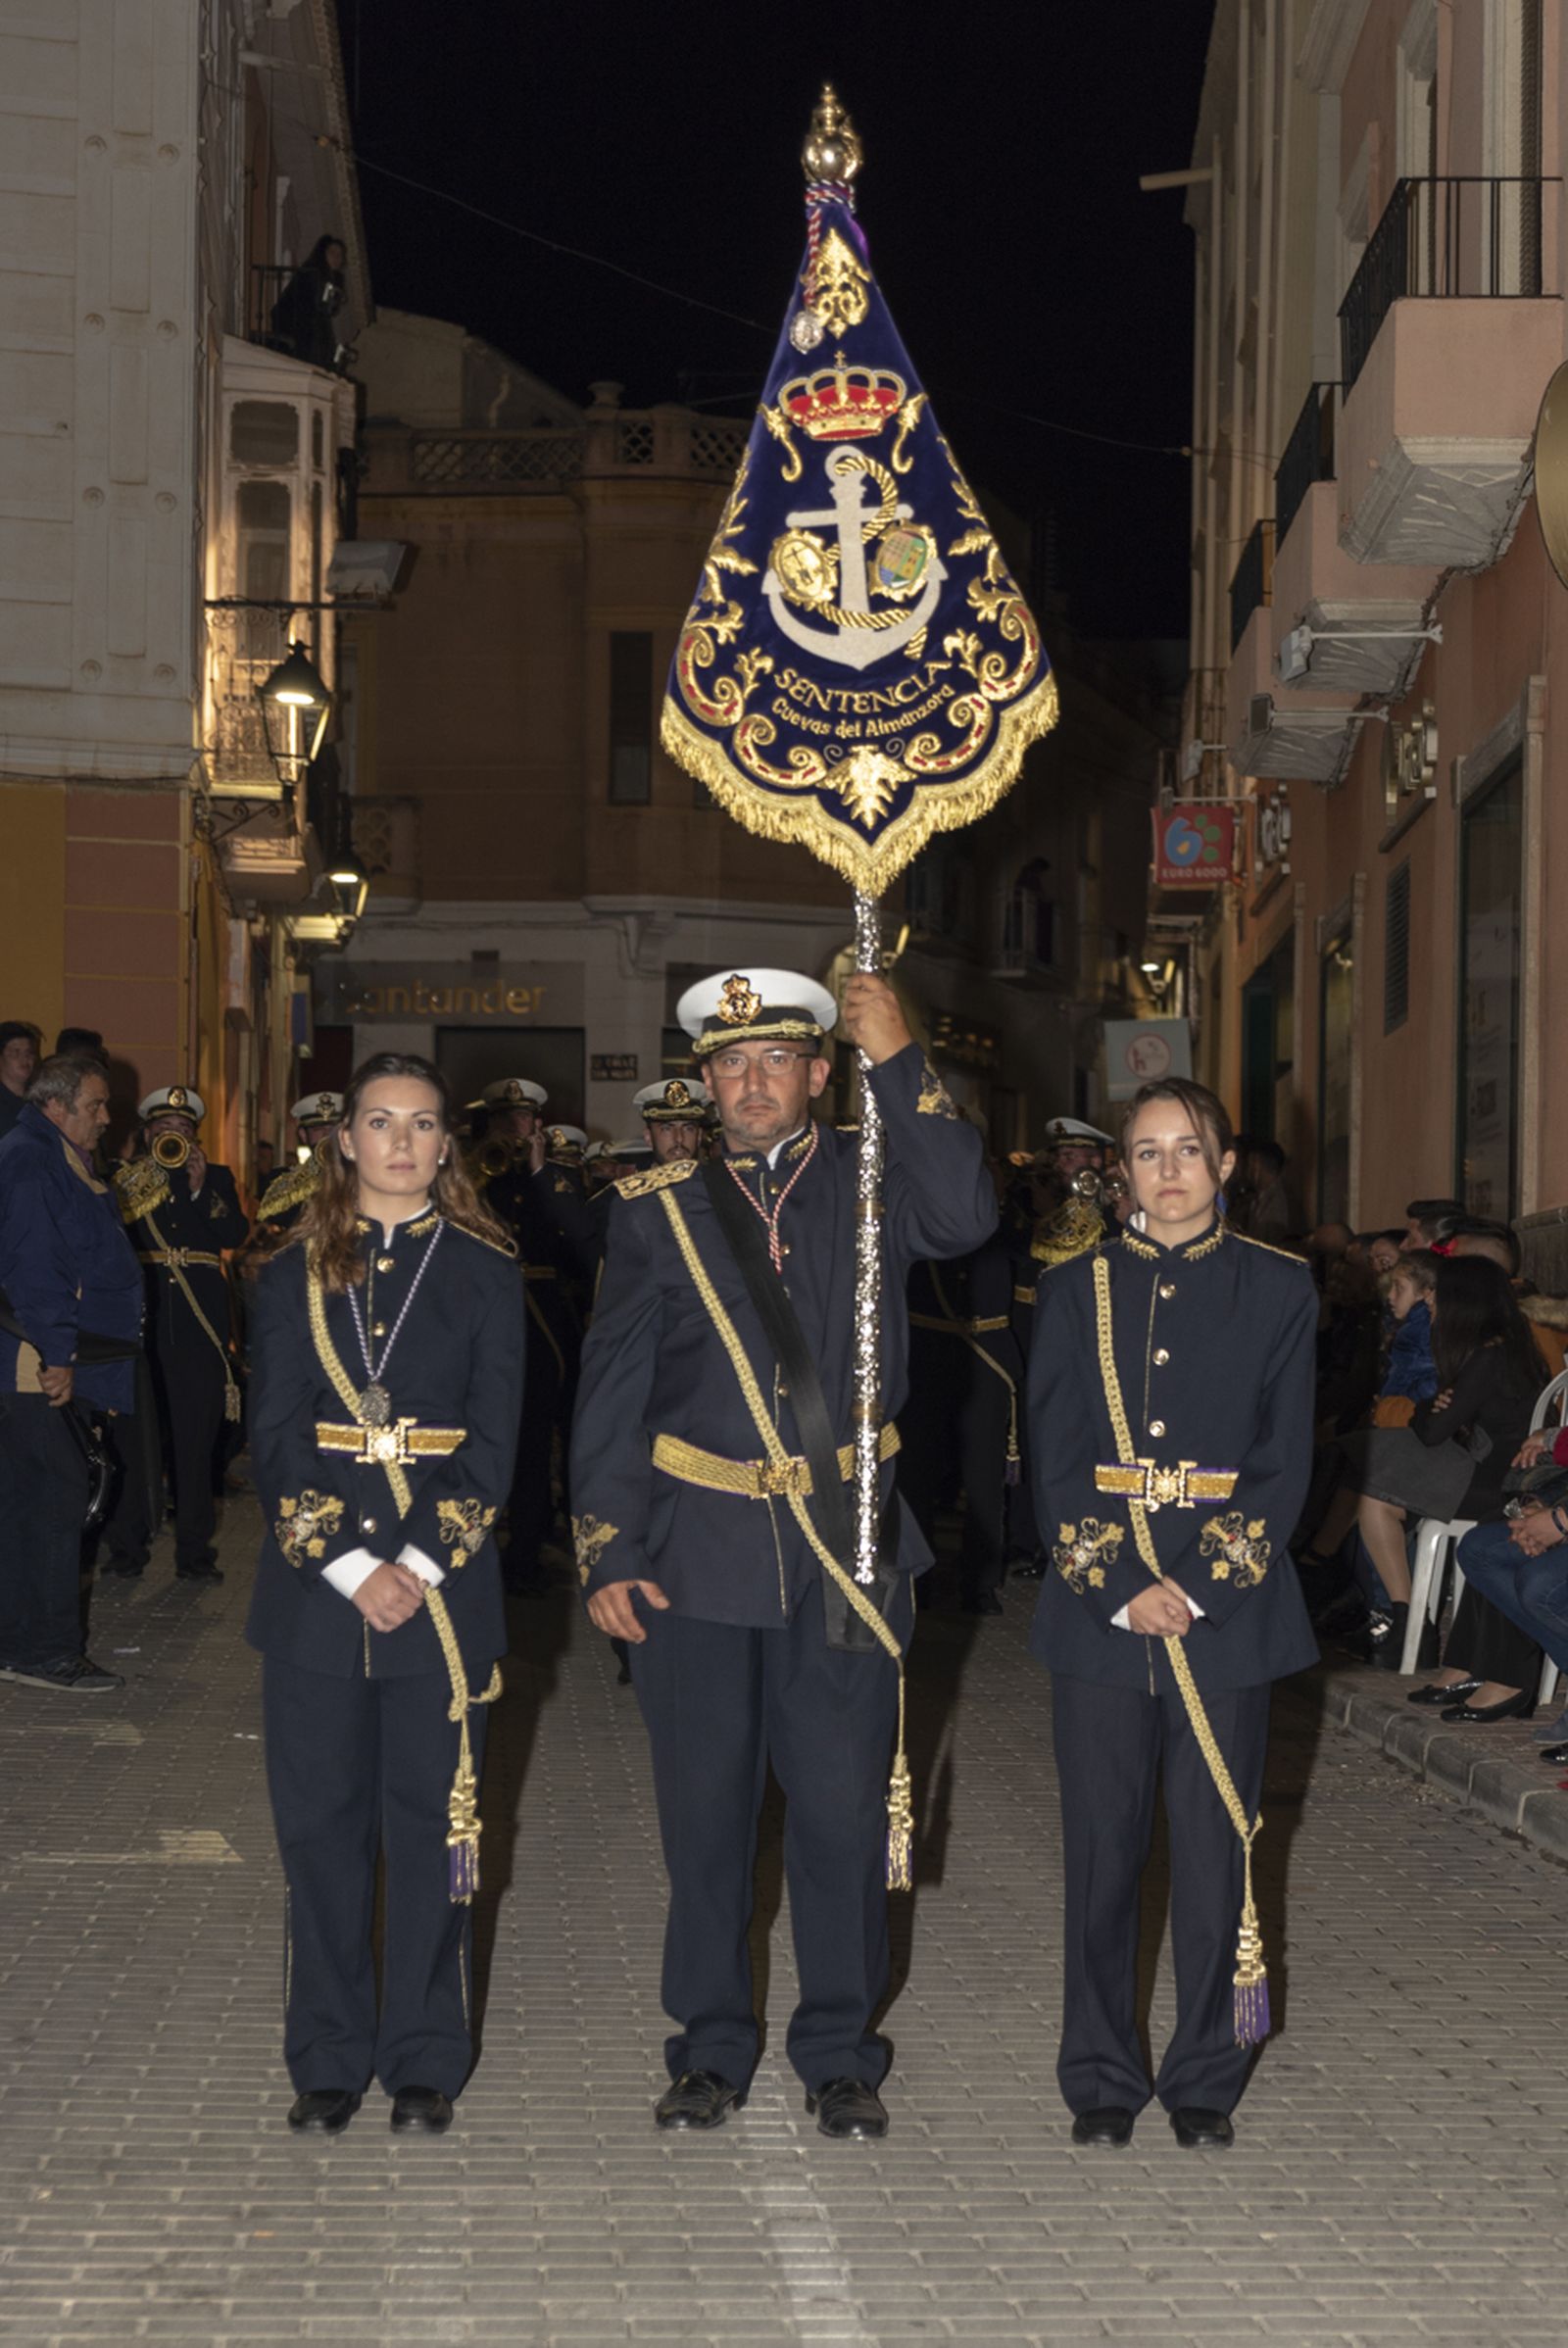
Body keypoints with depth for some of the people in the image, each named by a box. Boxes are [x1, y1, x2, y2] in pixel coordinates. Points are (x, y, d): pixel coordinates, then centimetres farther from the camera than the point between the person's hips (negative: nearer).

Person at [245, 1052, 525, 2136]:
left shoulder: (486, 1270, 4)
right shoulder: (296, 1273, 7)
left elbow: (494, 1436, -1)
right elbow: (275, 1435, 0)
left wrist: (422, 1567, -12)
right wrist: (348, 1566, -11)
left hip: (444, 1586, -1)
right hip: (315, 1585, 1)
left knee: (433, 1823, 2)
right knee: (322, 1824, 4)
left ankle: (427, 2059, 13)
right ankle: (330, 2058, 15)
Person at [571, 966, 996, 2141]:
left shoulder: (869, 1187, 3)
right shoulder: (658, 1210, 4)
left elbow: (965, 1216, -20)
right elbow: (611, 1395, 4)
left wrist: (900, 1063, -24)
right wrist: (608, 1554, -2)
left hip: (846, 1556, 0)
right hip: (698, 1558, 1)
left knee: (844, 1813, 4)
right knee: (705, 1816, 8)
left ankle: (842, 2055, 18)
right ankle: (712, 2052, 21)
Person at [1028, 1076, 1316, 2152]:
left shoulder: (1279, 1289, 4)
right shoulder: (1078, 1291, 7)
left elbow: (1285, 1460, -1)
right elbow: (1056, 1463, 2)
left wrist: (1199, 1589, -11)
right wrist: (1123, 1590, -10)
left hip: (1230, 1610, -1)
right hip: (1099, 1616, 1)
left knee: (1216, 1853, 3)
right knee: (1104, 1856, 5)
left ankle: (1207, 2079, 16)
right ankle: (1104, 2079, 17)